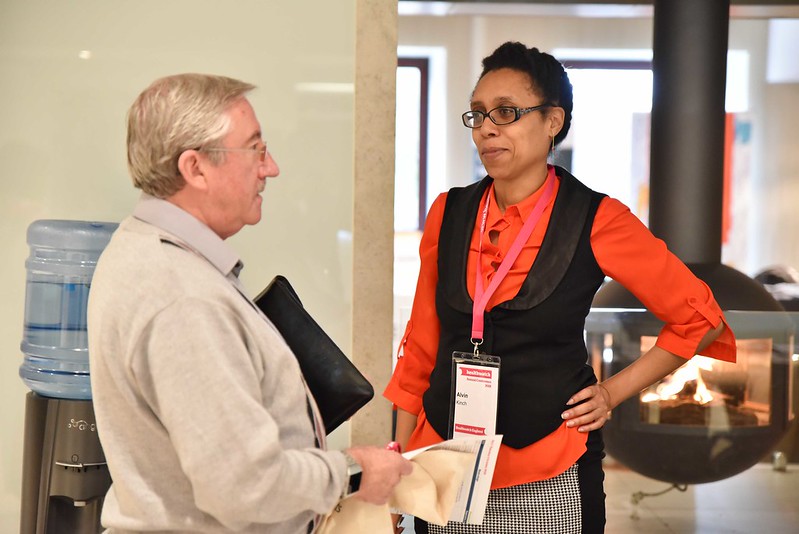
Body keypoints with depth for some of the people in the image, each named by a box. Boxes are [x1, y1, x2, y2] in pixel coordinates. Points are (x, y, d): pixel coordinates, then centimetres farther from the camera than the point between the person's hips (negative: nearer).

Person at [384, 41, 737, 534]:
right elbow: (421, 346, 9)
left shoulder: (595, 220, -7)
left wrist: (614, 392, -2)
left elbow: (700, 318, 2)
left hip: (550, 478, -3)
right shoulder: (449, 214, 3)